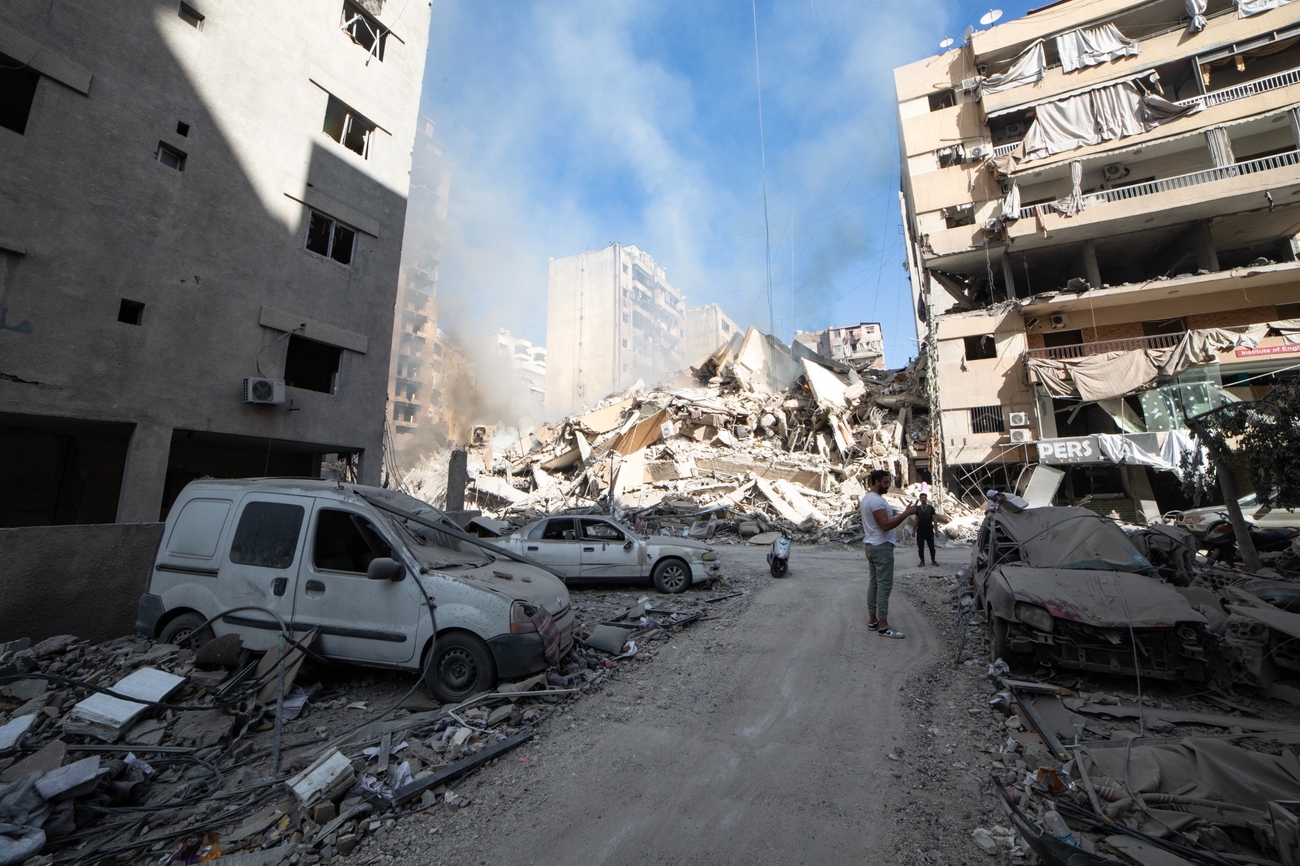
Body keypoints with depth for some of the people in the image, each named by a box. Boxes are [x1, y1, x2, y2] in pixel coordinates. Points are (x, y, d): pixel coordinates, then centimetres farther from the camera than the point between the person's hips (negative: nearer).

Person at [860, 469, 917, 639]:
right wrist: (905, 513, -23)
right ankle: (883, 626, -2)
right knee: (884, 586, -6)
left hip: (872, 546, 11)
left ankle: (872, 620, 19)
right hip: (882, 547, -11)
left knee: (874, 583, 13)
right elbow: (885, 525, -25)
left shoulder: (867, 498, 15)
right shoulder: (877, 500, -19)